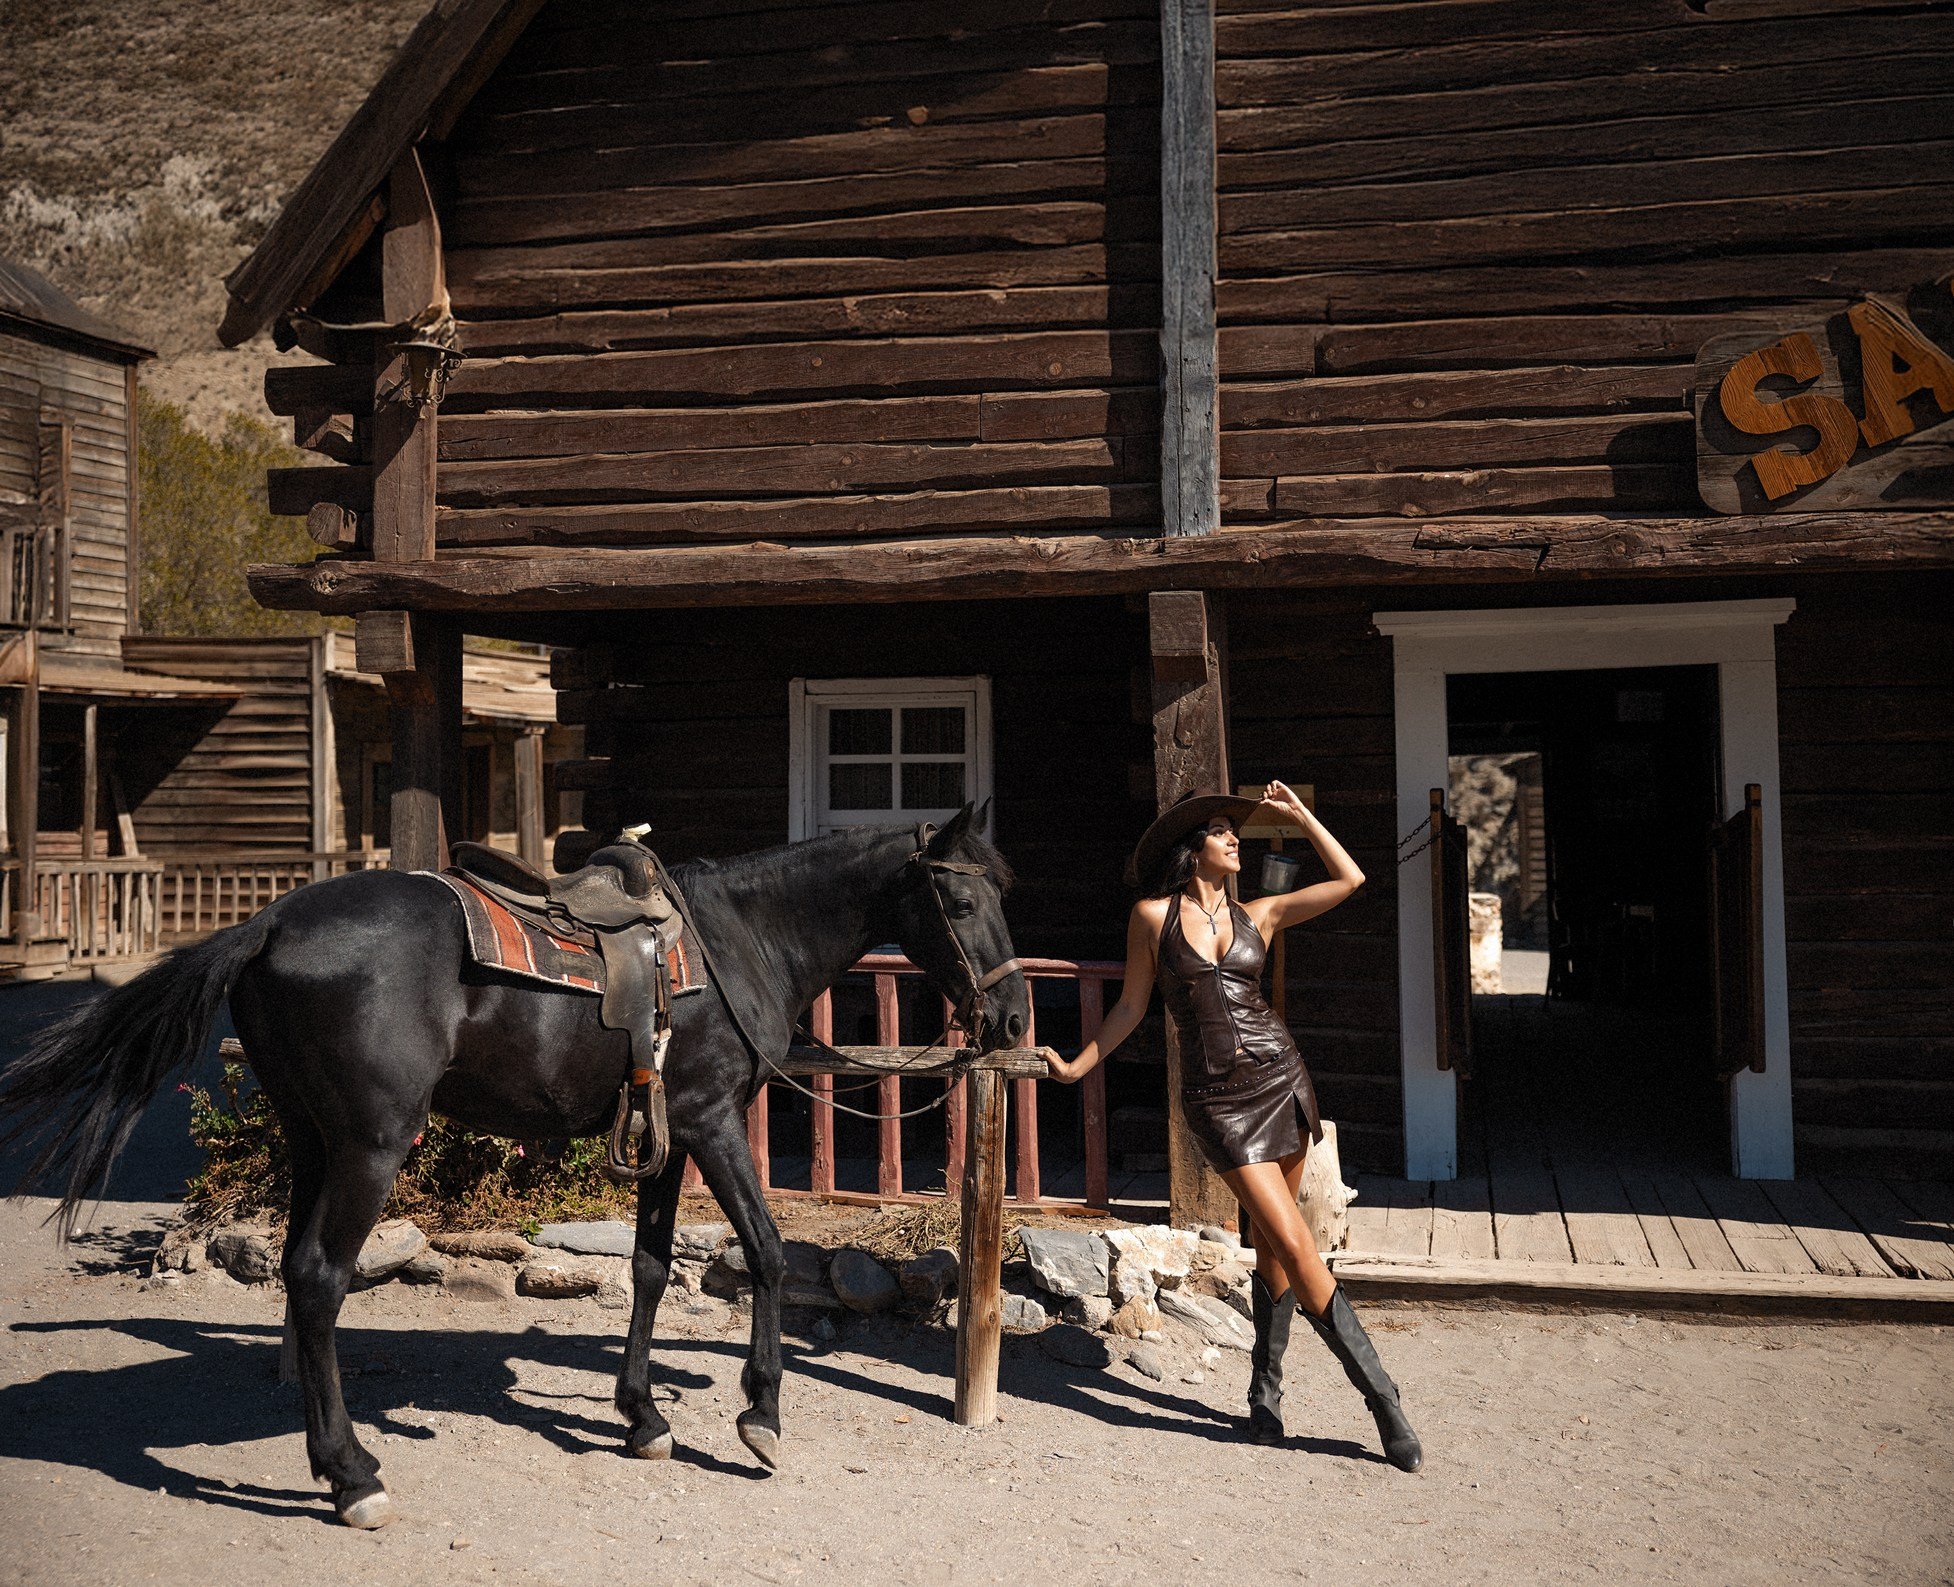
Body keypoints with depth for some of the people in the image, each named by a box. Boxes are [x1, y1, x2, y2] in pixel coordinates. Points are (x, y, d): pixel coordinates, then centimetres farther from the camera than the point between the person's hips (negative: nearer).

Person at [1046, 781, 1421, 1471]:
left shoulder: (1257, 916, 9)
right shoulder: (1152, 916, 3)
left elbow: (1349, 879, 6)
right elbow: (1132, 1006, 11)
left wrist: (1299, 816, 9)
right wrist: (1076, 1066, 12)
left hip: (1281, 1078, 3)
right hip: (1217, 1098, -3)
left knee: (1273, 1248, 8)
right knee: (1296, 1246, -8)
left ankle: (1265, 1395, 22)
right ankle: (1381, 1396, -1)